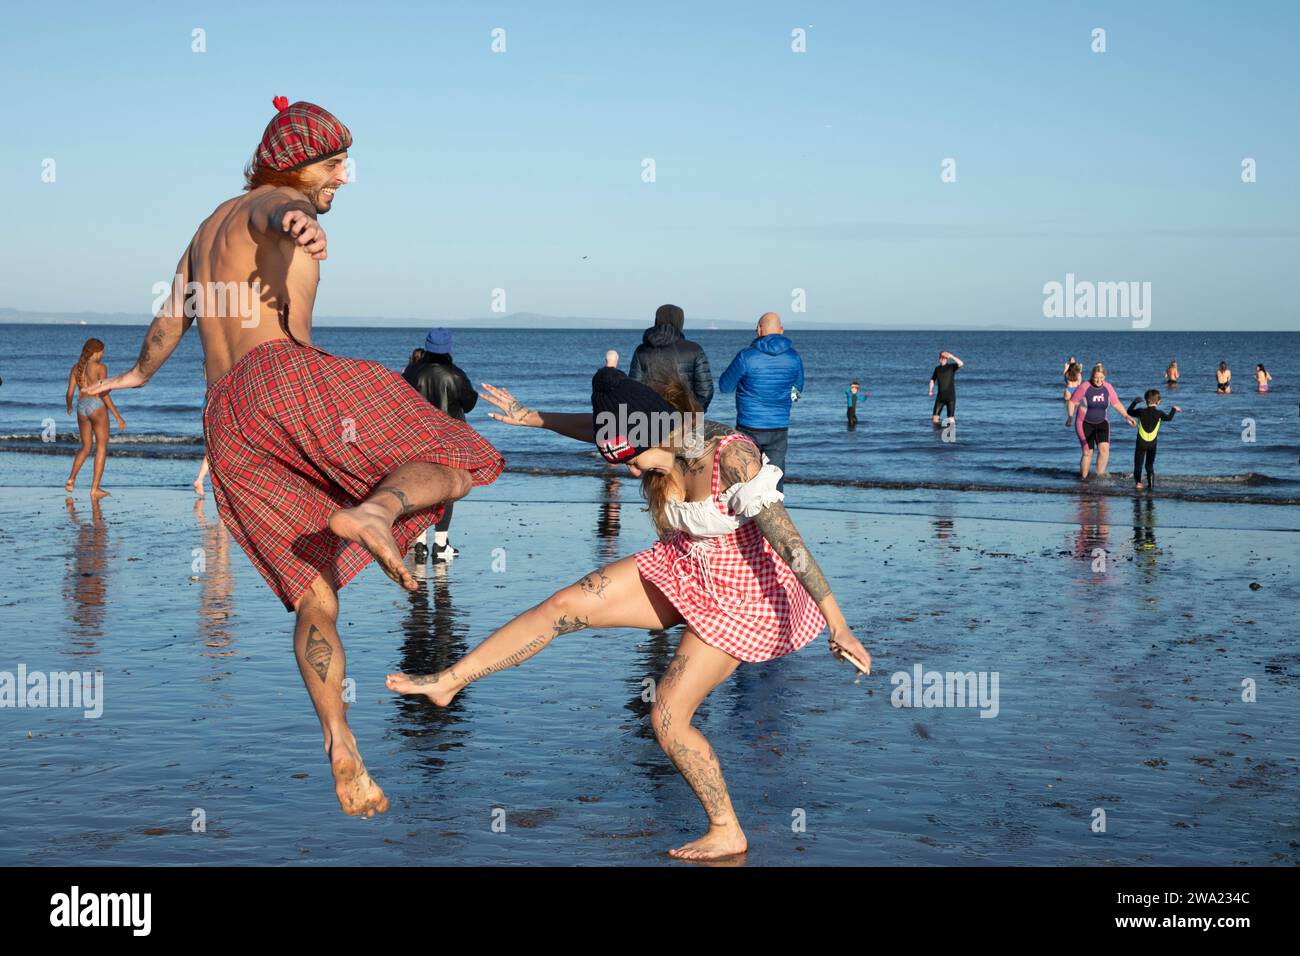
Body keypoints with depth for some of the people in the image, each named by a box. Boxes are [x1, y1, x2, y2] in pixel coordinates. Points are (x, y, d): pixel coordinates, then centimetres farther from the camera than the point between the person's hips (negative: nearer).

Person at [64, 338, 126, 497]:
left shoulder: (75, 368, 9)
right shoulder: (100, 367, -8)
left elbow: (69, 394, 8)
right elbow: (104, 394, -13)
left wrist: (69, 406, 31)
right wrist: (117, 416, -11)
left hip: (81, 407, 6)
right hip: (97, 407, -6)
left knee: (85, 448, 21)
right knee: (101, 449, 2)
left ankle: (71, 480, 7)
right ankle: (95, 489, -3)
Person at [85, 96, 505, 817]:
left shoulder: (209, 227, 34)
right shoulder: (272, 203, 8)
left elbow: (169, 319, 47)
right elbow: (276, 214, -20)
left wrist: (140, 373, 67)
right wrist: (298, 225, -45)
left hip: (225, 425, 7)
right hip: (285, 374, -7)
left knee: (314, 593, 7)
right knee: (447, 460, -1)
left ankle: (342, 750, -5)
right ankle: (371, 512, -32)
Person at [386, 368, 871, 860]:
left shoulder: (733, 459, -32)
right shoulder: (663, 440, -10)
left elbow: (789, 540, -34)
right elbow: (598, 426, 13)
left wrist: (838, 625, -36)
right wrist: (533, 418, 17)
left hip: (741, 592, -7)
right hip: (682, 568, 7)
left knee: (666, 717, -8)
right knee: (564, 605, -2)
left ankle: (728, 835, 11)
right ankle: (449, 681, 11)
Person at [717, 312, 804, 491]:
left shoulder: (746, 356, -12)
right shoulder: (793, 357, 0)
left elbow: (724, 386, 0)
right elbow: (797, 390, 15)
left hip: (749, 428, -3)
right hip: (779, 428, 3)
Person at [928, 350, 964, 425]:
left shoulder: (951, 367, -1)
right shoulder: (937, 368, 11)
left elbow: (961, 363, -19)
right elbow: (932, 380, 22)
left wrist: (952, 357, -22)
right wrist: (930, 390, 8)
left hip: (950, 396, -4)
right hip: (940, 396, 4)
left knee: (950, 418, -4)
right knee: (935, 416, -3)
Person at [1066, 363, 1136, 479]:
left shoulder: (1108, 388, -3)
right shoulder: (1084, 387, -15)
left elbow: (1116, 403, 7)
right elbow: (1072, 401, -5)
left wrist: (1127, 416, -2)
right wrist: (1070, 416, -12)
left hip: (1101, 423, 3)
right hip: (1085, 424, -3)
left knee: (1104, 447, -18)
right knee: (1087, 452, -7)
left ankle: (1100, 473, -4)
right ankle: (1083, 478, 8)